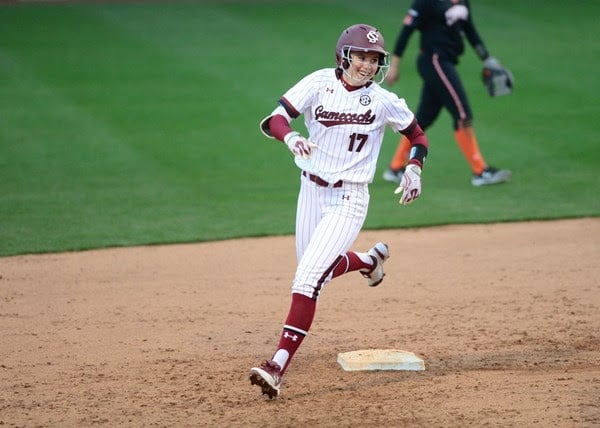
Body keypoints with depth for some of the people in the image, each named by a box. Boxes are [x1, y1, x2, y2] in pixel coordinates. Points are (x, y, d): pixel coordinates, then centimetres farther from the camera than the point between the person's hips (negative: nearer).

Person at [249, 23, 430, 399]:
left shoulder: (384, 101, -8)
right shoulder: (319, 83, -7)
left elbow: (418, 136, 8)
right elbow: (273, 120, -16)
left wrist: (414, 170, -10)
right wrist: (291, 137, -38)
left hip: (349, 199, -4)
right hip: (312, 190, 4)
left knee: (307, 278, -16)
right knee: (318, 272, 19)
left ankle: (278, 366, -17)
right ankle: (370, 260, 50)